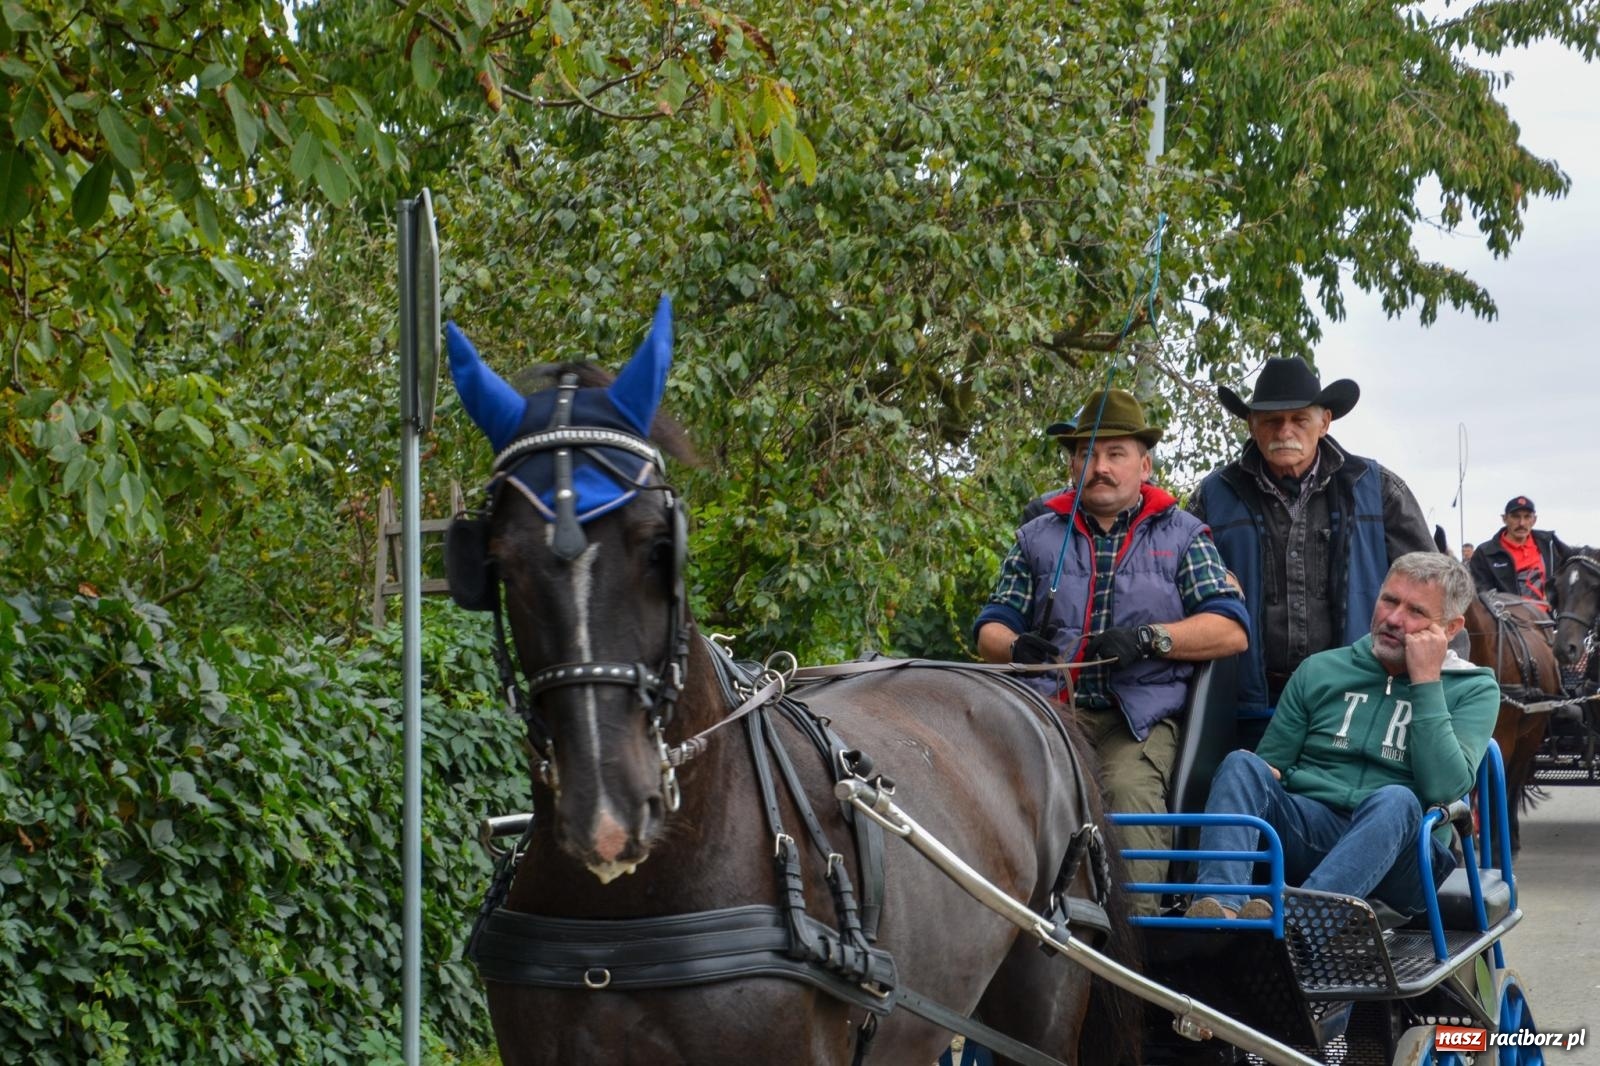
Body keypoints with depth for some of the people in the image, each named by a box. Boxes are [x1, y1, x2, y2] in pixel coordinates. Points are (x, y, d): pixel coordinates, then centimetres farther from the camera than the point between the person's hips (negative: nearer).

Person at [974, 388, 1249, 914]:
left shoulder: (1181, 535, 15)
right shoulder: (1038, 537, 22)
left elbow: (1230, 631, 4)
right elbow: (991, 628, 17)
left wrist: (1148, 638, -12)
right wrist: (1015, 646, -9)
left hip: (1141, 716, -1)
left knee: (1130, 790, -34)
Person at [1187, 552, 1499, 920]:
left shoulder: (1473, 689, 9)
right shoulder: (1320, 671, 18)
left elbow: (1444, 787, -9)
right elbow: (1269, 765, 19)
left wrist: (1426, 682, -7)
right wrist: (1261, 777, -6)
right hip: (1306, 829, 3)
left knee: (1395, 800, -36)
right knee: (1241, 765, -23)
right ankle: (1218, 906, -49)